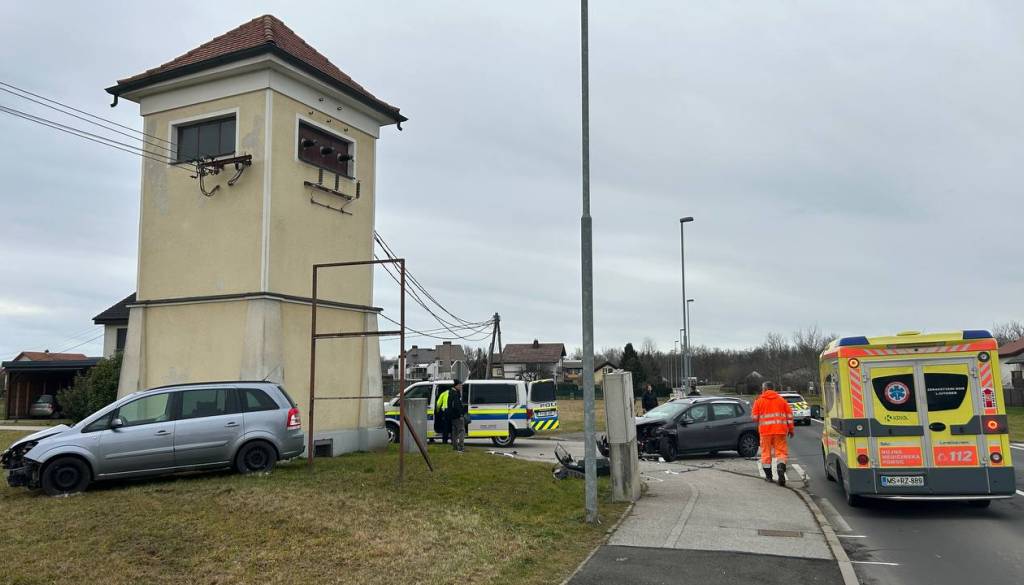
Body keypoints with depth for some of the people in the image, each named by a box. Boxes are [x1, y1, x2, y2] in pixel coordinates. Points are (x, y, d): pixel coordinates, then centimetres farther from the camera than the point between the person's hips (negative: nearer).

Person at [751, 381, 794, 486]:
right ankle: (781, 469, -21)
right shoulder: (781, 400, 8)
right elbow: (789, 415, 6)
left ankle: (768, 475, 14)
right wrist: (791, 429, 14)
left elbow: (754, 417, -1)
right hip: (780, 430, 1)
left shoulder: (759, 401, 1)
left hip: (765, 431, -1)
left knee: (766, 452, 9)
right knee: (781, 451, 3)